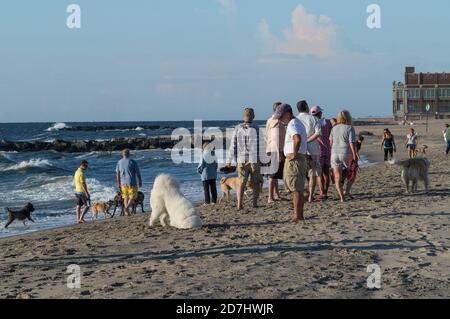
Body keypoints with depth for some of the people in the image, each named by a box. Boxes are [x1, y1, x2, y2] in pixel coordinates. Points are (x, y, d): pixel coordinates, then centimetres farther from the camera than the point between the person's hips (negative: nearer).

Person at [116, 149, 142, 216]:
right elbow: (138, 173, -5)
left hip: (123, 183, 4)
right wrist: (140, 182, 2)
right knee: (132, 197, 4)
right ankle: (126, 208, -19)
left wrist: (118, 184, 10)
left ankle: (127, 212, 11)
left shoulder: (119, 162, 4)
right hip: (131, 182, -4)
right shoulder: (132, 162, -6)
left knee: (125, 198, 14)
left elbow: (117, 174, 4)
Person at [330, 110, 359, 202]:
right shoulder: (350, 128, -6)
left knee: (338, 178, 3)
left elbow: (331, 143, 12)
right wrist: (355, 156, -12)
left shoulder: (334, 129, 9)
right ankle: (347, 191, 11)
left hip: (335, 154, 3)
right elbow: (352, 143, -13)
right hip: (346, 154, -3)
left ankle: (342, 197, -4)